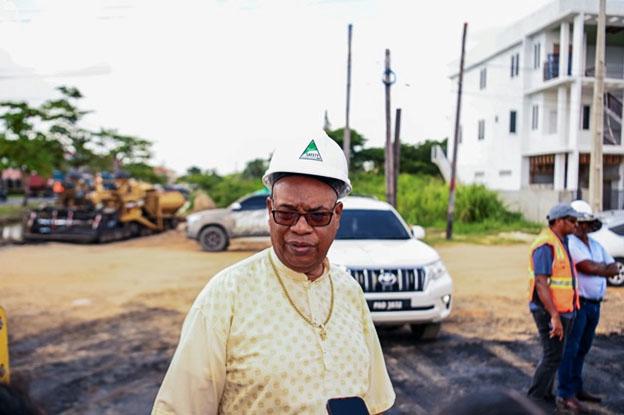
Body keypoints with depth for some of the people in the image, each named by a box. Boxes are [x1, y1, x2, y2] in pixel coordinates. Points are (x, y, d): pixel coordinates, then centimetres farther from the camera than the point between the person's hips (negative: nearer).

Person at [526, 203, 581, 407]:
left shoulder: (561, 242, 12)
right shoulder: (545, 245, -19)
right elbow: (541, 283, -24)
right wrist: (554, 316, -27)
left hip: (562, 310, 10)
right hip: (549, 312, -9)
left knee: (553, 354, 16)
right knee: (553, 356, -4)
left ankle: (546, 393, 27)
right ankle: (534, 397, 6)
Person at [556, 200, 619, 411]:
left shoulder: (596, 245, 15)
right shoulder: (570, 243, -11)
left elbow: (615, 269, 9)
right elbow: (590, 267, -19)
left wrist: (597, 268, -9)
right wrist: (605, 267, 1)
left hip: (594, 306, 7)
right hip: (578, 304, -7)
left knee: (582, 349, 14)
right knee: (570, 349, -5)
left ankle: (576, 388, 24)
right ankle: (564, 394, -1)